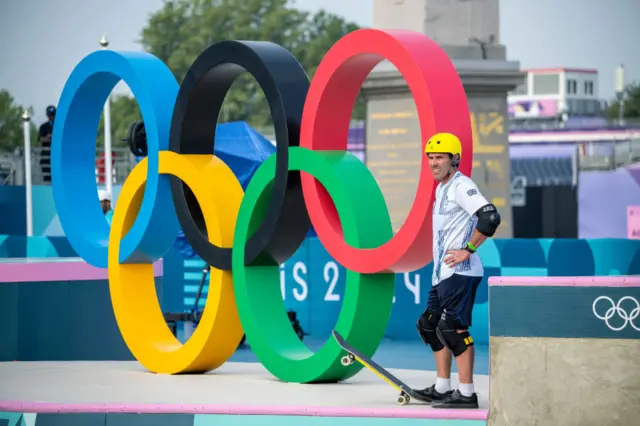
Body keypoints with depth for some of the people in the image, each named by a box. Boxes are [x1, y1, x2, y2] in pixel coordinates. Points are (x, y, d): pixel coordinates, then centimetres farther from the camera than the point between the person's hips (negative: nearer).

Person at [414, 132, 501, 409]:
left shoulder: (461, 185, -12)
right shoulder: (441, 188, 19)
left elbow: (490, 217, -24)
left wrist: (468, 249, -19)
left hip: (459, 272, -11)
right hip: (442, 273, 11)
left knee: (453, 329, -13)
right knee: (430, 326, 16)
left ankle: (466, 394, -13)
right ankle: (442, 389, 23)